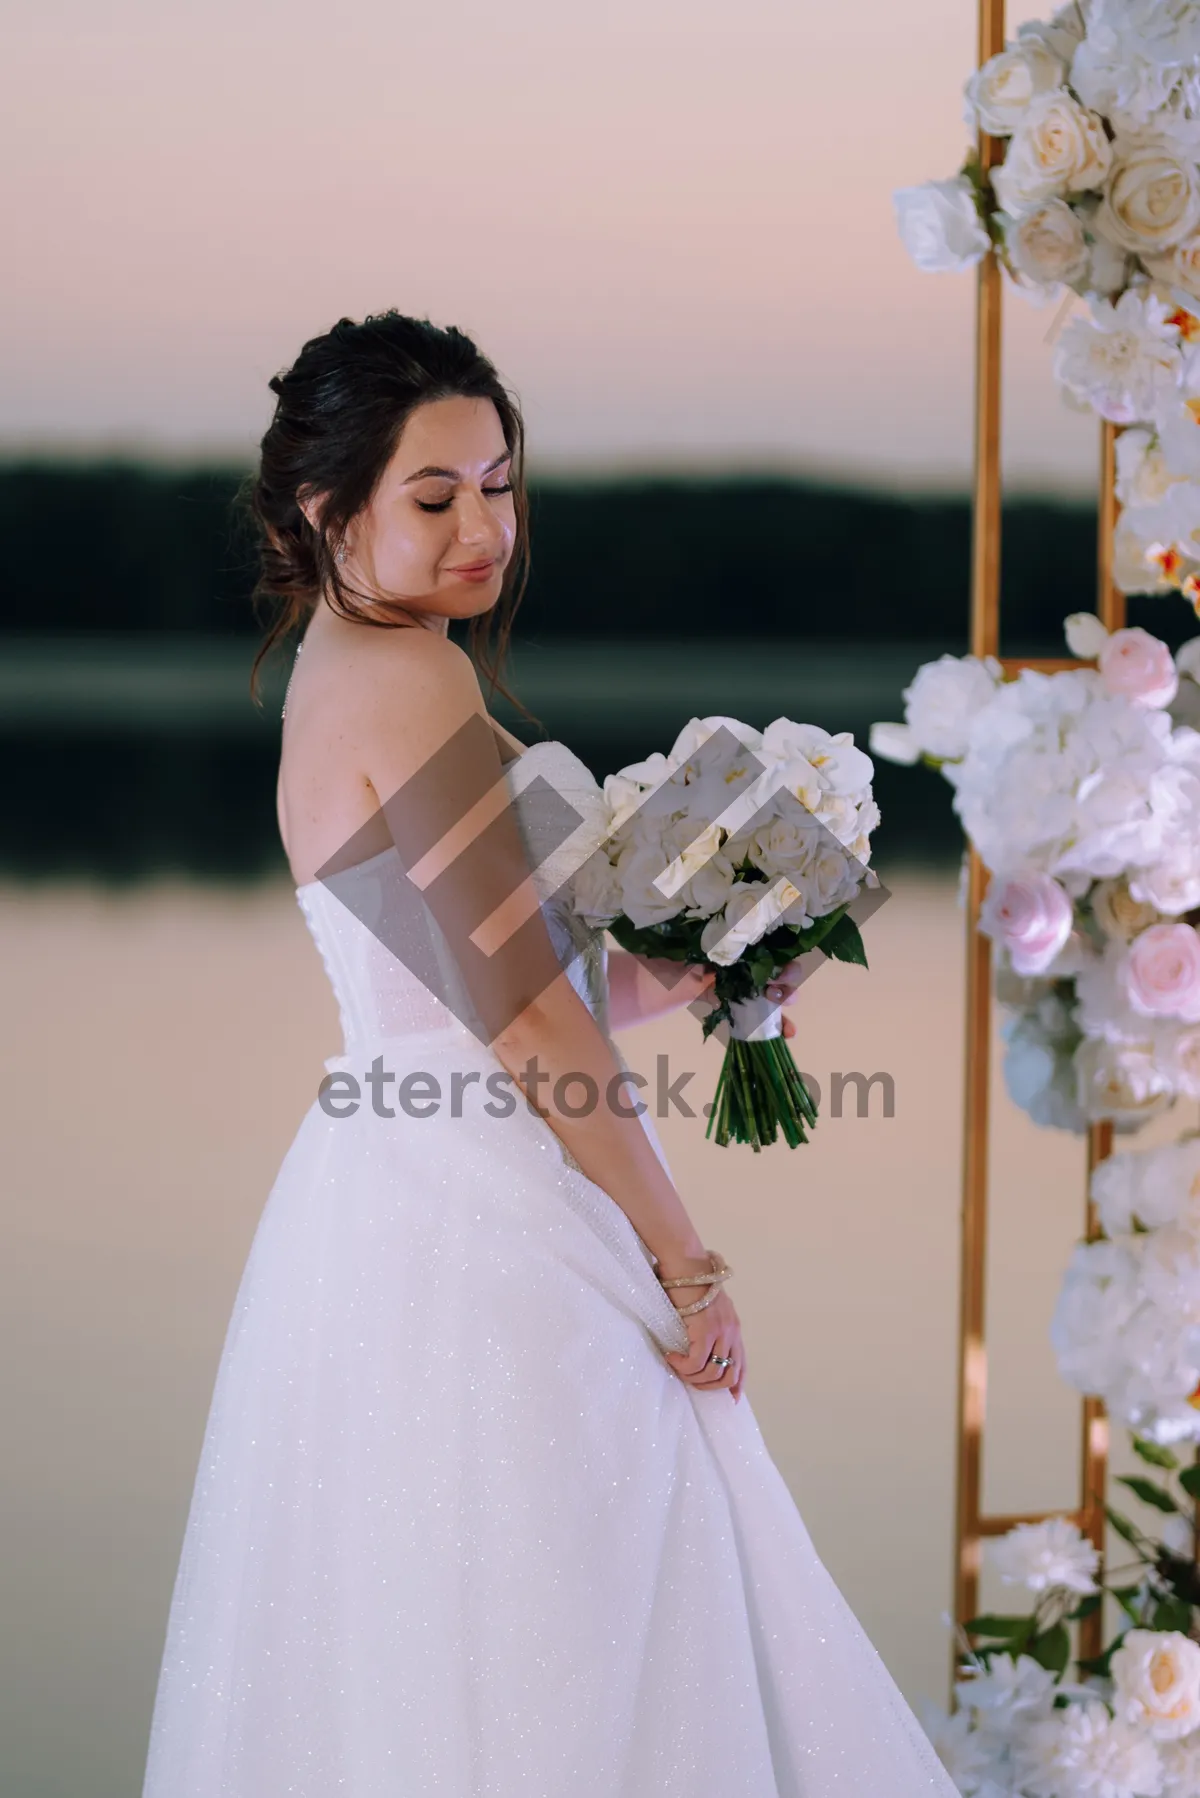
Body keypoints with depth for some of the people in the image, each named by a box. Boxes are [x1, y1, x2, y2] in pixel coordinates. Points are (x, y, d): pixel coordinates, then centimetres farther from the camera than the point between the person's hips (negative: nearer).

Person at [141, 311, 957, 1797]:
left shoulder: (337, 677, 15)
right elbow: (520, 1016, -18)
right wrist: (685, 1262, -12)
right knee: (533, 1674, -6)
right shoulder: (413, 679, -14)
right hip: (474, 1235, -10)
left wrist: (689, 974, 9)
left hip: (405, 1212, 10)